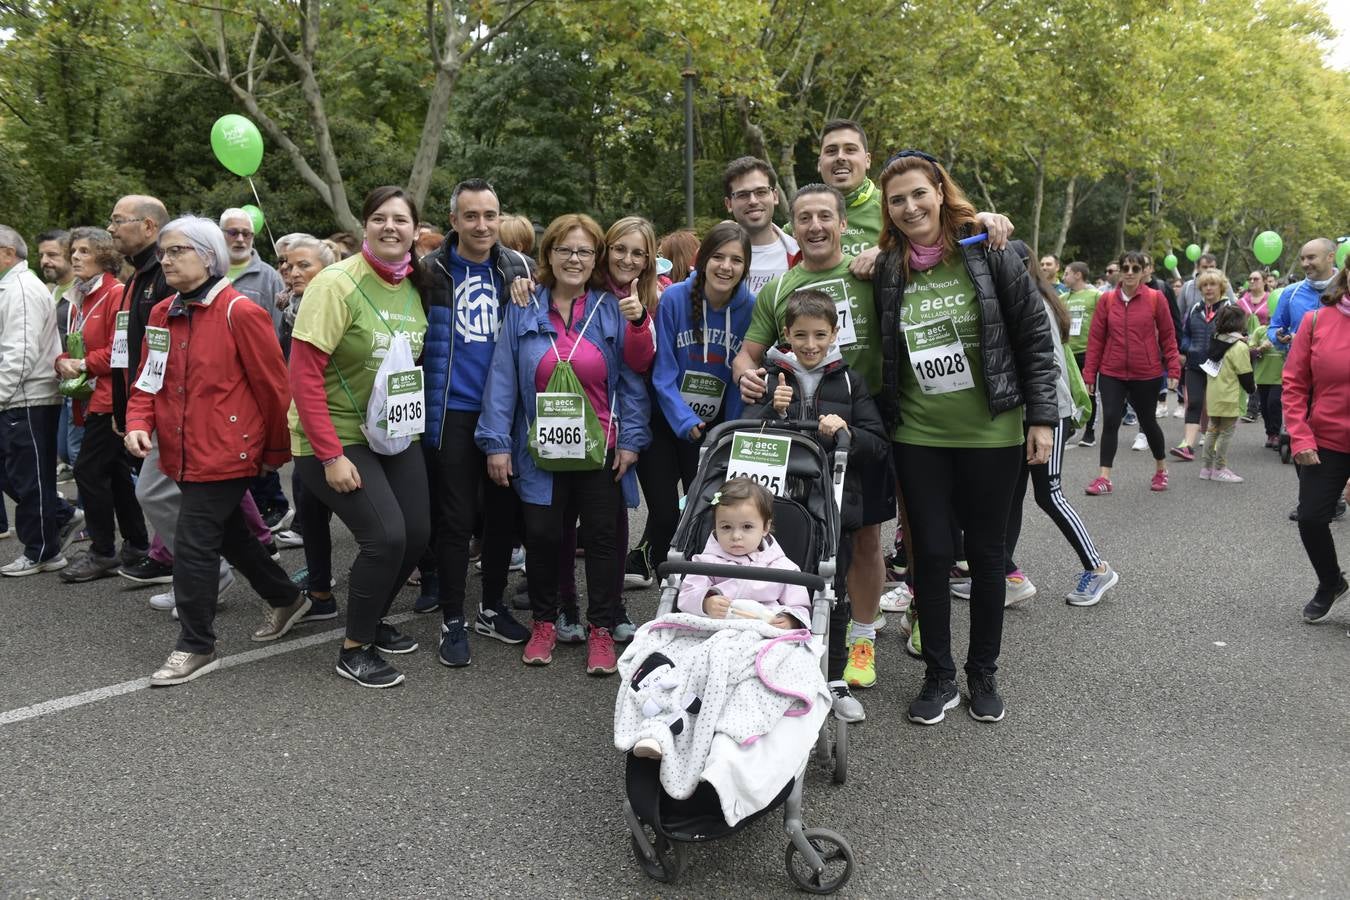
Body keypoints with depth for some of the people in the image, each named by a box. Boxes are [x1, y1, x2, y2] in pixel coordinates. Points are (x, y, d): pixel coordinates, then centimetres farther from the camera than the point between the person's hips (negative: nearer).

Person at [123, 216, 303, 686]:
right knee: (227, 534, 19)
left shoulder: (240, 313, -15)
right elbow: (148, 379, 15)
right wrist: (139, 422, -5)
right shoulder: (161, 314, 8)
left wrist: (277, 451, -3)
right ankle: (286, 599, 39)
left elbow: (272, 386, -11)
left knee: (193, 544, -6)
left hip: (225, 452, -8)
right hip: (183, 453, 8)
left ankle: (196, 647, 10)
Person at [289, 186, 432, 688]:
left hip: (394, 435, 7)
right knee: (385, 536, -15)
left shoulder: (414, 287, 3)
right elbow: (303, 374, -19)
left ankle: (373, 619, 31)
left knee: (417, 534, 5)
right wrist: (330, 455, -22)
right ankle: (354, 649, 6)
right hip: (336, 438, -6)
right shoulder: (337, 284, -16)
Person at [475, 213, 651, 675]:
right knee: (541, 535, 7)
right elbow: (503, 377, -1)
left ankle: (601, 629, 20)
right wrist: (496, 442, -6)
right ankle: (544, 621, 27)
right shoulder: (523, 310, 0)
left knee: (603, 537, 6)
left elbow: (632, 380, 0)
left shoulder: (613, 311, 1)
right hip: (541, 451, 0)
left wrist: (631, 440, -6)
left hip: (600, 450, 0)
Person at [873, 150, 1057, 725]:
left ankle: (984, 673, 26)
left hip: (991, 435, -2)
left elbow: (1035, 338, -3)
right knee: (931, 554, 5)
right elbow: (879, 353, 11)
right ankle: (939, 678, 19)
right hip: (918, 438, 2)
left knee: (985, 553, 9)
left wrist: (1041, 417, -6)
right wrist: (880, 418, 7)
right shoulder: (887, 271, 2)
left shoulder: (989, 254, -5)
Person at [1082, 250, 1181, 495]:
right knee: (1110, 421, -6)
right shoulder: (1106, 299, 0)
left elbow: (1168, 336, 0)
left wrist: (1173, 369, -3)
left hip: (1147, 374, -1)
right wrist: (1089, 373, 0)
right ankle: (1104, 478, -1)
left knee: (1148, 421, 12)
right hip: (1112, 374, 1)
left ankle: (1161, 469, 34)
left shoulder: (1156, 299, -3)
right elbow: (1095, 338, 2)